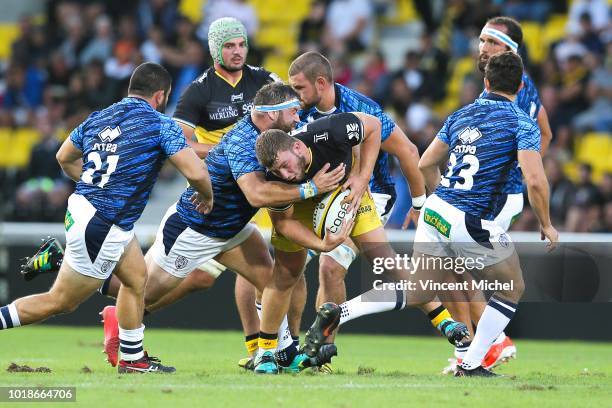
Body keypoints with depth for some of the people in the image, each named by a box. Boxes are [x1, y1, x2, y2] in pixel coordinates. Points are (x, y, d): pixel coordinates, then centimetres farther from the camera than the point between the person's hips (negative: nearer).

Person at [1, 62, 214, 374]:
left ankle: (132, 359, 26)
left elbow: (65, 158, 23)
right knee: (60, 302, 2)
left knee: (136, 277, 21)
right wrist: (207, 197, 7)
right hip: (102, 229, -8)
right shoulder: (159, 123, -10)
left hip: (80, 206, 8)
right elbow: (195, 173, -13)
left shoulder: (97, 119, 9)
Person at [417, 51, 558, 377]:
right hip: (474, 227, -5)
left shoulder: (459, 116, 13)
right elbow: (535, 181, -15)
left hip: (435, 212, 5)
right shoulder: (522, 123, -5)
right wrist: (547, 225, -1)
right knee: (512, 289, 17)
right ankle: (471, 365, 10)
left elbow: (426, 164, 19)